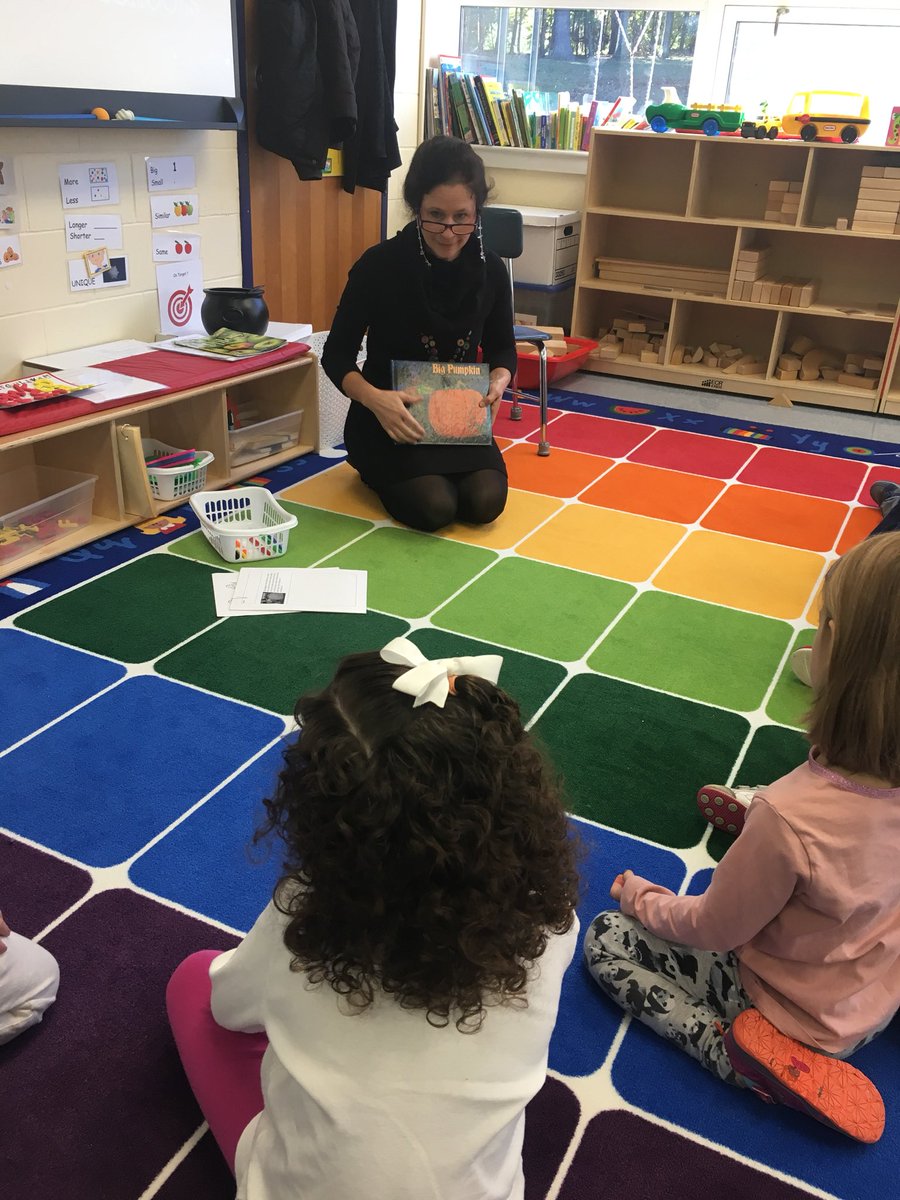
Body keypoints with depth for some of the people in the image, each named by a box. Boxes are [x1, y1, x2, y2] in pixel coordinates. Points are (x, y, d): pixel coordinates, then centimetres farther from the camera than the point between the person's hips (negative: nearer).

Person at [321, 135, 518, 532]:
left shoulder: (490, 270, -6)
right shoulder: (379, 265, -17)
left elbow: (501, 348, 9)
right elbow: (337, 355, -11)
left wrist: (497, 383, -16)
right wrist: (374, 398, -31)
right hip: (388, 419, -3)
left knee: (485, 502, -19)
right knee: (435, 506, -23)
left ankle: (444, 467, 14)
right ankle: (383, 474, 10)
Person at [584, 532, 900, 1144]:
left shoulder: (792, 818, -39)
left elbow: (712, 930, -20)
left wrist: (641, 897, -3)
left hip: (792, 1012, -7)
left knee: (607, 938, 4)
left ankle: (741, 1053, -6)